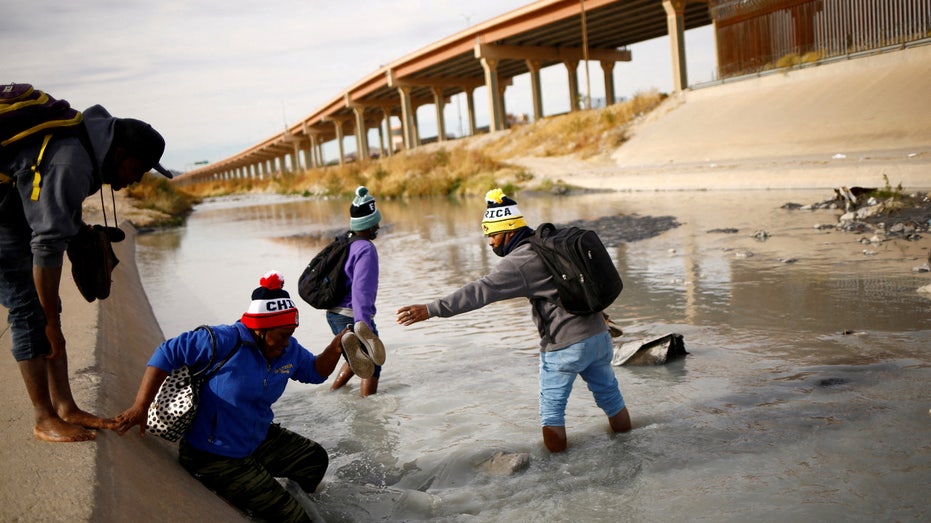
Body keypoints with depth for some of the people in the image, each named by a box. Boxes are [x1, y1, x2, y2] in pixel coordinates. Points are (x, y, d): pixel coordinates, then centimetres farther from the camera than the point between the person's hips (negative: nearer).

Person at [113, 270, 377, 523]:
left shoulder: (289, 351, -4)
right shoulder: (225, 341, -27)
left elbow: (315, 371, 11)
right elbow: (168, 354, -23)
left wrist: (336, 348, -10)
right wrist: (141, 406, -28)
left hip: (260, 440, 8)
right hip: (216, 458, -8)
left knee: (315, 458, 17)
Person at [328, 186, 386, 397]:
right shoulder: (366, 249, -17)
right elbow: (361, 289, -29)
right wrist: (363, 324, -37)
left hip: (334, 314, 9)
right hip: (353, 318, -9)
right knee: (372, 366, 6)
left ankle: (332, 393, 33)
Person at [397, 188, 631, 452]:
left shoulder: (520, 261, -17)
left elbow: (480, 291, -24)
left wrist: (430, 309, -26)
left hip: (565, 346, -8)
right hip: (599, 335, 8)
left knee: (552, 410, 10)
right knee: (609, 392, 24)